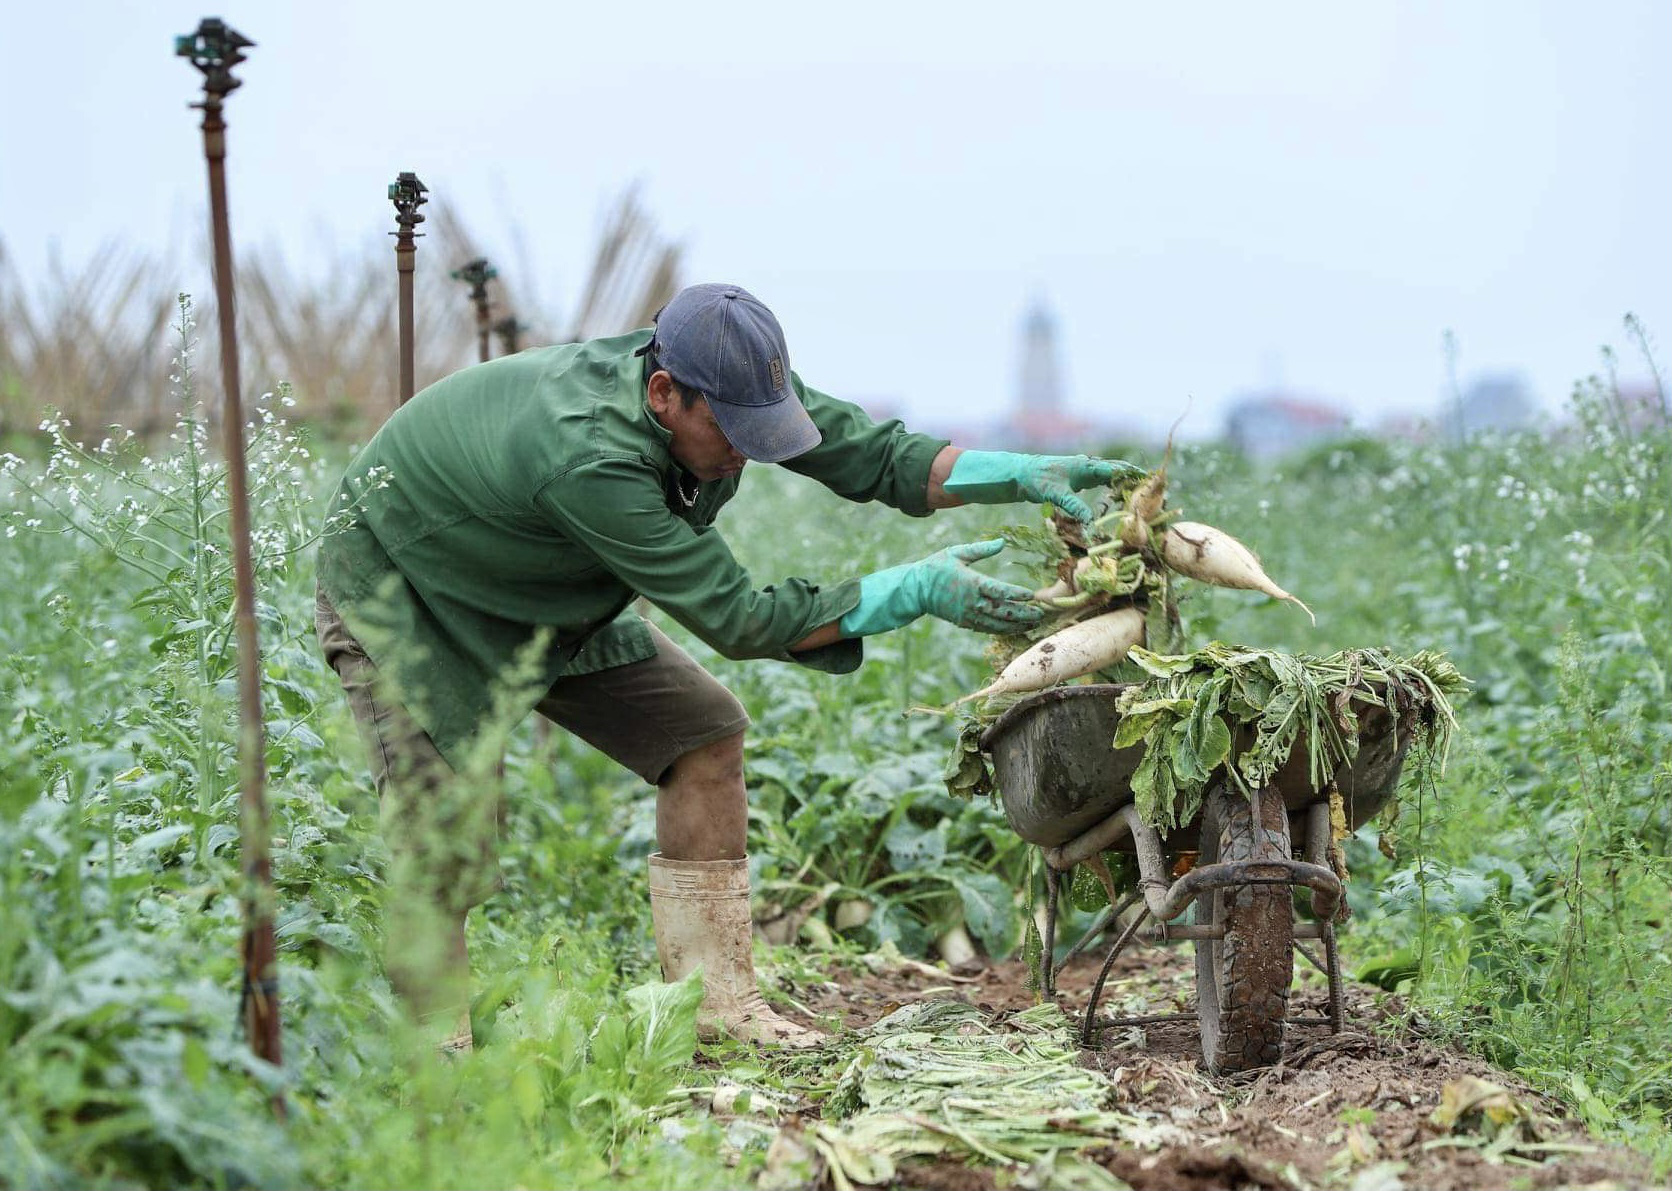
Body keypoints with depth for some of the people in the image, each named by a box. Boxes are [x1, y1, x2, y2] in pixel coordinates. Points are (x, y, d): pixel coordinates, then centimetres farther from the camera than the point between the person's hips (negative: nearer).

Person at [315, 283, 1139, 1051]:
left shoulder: (729, 384, -20)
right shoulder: (586, 458, -42)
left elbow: (874, 455, -9)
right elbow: (735, 618, -36)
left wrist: (1019, 473, -24)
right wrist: (916, 591, -36)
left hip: (540, 604, 8)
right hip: (402, 600, -8)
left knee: (703, 731, -2)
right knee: (442, 856, -17)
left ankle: (714, 1002, 1)